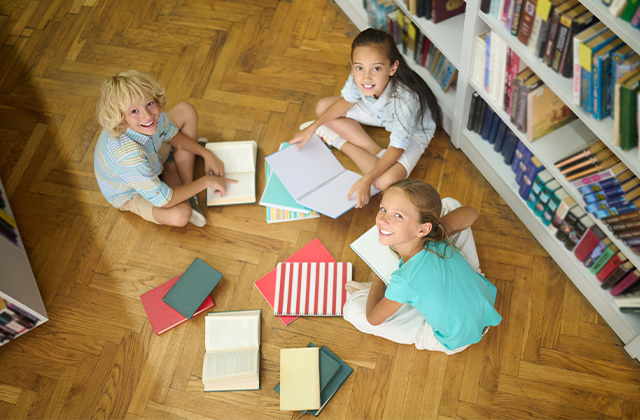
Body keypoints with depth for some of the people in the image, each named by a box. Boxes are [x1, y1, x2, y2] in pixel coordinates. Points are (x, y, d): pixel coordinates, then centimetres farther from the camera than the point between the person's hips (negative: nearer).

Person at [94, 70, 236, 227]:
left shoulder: (154, 114, -27)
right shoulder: (128, 154, -46)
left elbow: (172, 135, 0)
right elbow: (163, 201, -36)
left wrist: (207, 154, -8)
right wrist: (206, 181, -27)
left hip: (150, 159, 8)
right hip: (130, 193, -7)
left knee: (186, 110, 1)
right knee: (180, 214, -37)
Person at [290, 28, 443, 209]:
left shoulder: (404, 100, -43)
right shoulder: (359, 77, -29)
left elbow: (397, 148, -32)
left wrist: (366, 180, -39)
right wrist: (312, 128, -5)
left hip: (414, 131, -5)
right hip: (379, 113, 5)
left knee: (385, 181, -29)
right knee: (323, 107, -6)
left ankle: (340, 142, -4)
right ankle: (378, 153, -5)